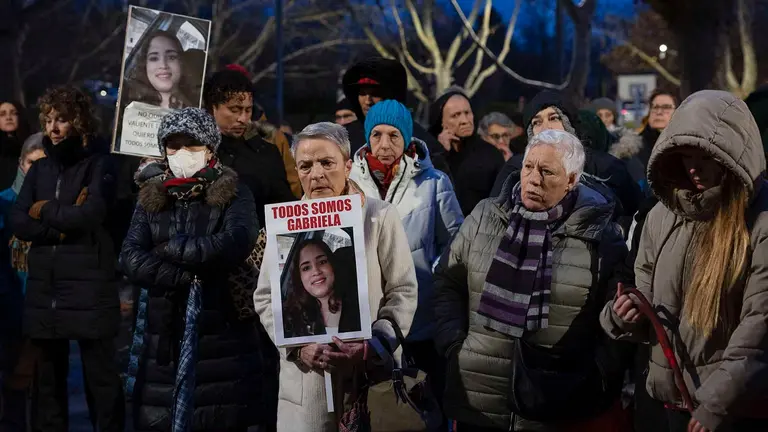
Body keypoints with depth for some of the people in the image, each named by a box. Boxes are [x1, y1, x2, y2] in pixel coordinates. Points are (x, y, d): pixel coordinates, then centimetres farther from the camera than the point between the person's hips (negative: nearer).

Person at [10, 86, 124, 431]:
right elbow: (17, 222, 5)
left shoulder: (98, 164, 0)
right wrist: (62, 224, -8)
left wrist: (45, 212, -1)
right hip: (44, 286, 5)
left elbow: (91, 214, -15)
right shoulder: (39, 169, 15)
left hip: (89, 286, -5)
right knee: (48, 374, 10)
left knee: (100, 373, -3)